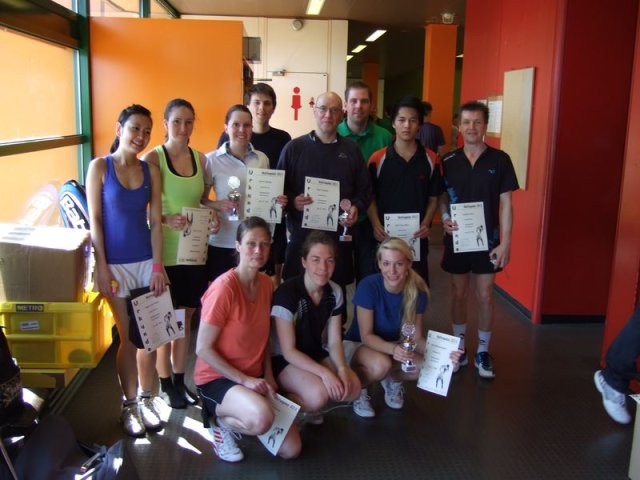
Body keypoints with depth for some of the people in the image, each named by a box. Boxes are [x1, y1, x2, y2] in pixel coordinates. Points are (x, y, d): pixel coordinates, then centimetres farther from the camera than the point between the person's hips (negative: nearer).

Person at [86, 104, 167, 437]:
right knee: (128, 338, 4)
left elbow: (155, 220, 4)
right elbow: (95, 220, -5)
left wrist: (158, 266, -1)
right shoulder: (100, 167, -4)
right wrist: (102, 267, -9)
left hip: (147, 261, 3)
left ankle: (146, 400, 24)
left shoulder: (151, 170, 4)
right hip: (116, 263, -3)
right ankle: (129, 406, 21)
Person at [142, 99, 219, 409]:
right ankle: (165, 385, 20)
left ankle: (180, 380, 28)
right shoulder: (153, 158, -8)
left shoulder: (200, 159, 7)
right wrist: (165, 219, -27)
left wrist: (213, 215, -2)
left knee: (185, 318, 14)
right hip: (165, 252, -5)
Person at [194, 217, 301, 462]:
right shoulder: (224, 287, -22)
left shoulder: (266, 283, 1)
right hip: (217, 378, -7)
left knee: (291, 449, 0)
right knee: (262, 419, -36)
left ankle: (238, 418, 22)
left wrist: (268, 375, -1)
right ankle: (222, 422, -3)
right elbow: (203, 349, -19)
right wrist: (244, 380, -19)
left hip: (255, 378, 7)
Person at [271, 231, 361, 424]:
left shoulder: (334, 292, -5)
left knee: (353, 388, -16)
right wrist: (324, 372, -30)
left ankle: (309, 403, 10)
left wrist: (341, 368, -21)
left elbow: (334, 341, -1)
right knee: (318, 394, -32)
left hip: (317, 354, 6)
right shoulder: (287, 293, -23)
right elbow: (288, 351, -21)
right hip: (284, 360, -6)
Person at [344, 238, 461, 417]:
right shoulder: (368, 287, -28)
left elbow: (416, 338, -9)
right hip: (358, 344, -4)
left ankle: (392, 380, 10)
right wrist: (393, 349, -43)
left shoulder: (418, 292, -16)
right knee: (380, 364, -38)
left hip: (392, 346, 4)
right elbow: (366, 336, -24)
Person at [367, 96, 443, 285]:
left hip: (417, 238, 1)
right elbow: (370, 198, 2)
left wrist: (426, 224, -9)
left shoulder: (430, 159, 3)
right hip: (384, 236, -1)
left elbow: (433, 199, 7)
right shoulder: (378, 159, -2)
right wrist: (376, 226, -14)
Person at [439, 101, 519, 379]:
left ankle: (483, 351, 21)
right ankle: (459, 346, 27)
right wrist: (444, 217, -13)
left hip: (488, 239, -1)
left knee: (485, 296, 5)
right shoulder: (448, 161, 0)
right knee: (458, 293, 12)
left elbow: (505, 203, -4)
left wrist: (505, 242, -8)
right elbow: (442, 197, 8)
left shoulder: (499, 160, -5)